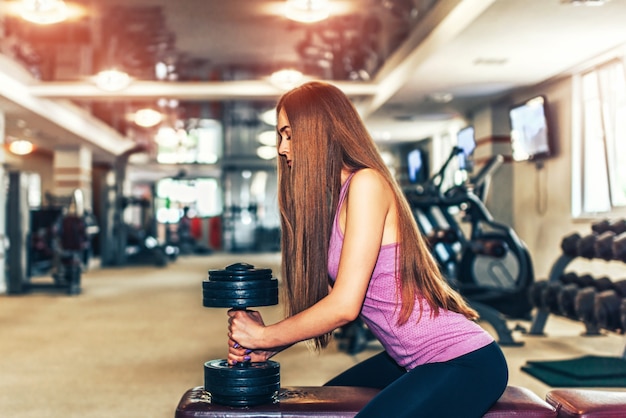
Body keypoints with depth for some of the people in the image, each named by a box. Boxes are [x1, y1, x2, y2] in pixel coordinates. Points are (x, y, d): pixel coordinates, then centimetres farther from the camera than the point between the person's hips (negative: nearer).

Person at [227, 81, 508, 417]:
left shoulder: (366, 183, -17)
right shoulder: (330, 198, 11)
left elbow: (344, 305, -21)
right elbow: (321, 300, 7)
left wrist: (263, 336, -11)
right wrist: (265, 348, -4)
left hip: (466, 363, -10)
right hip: (412, 361, 10)